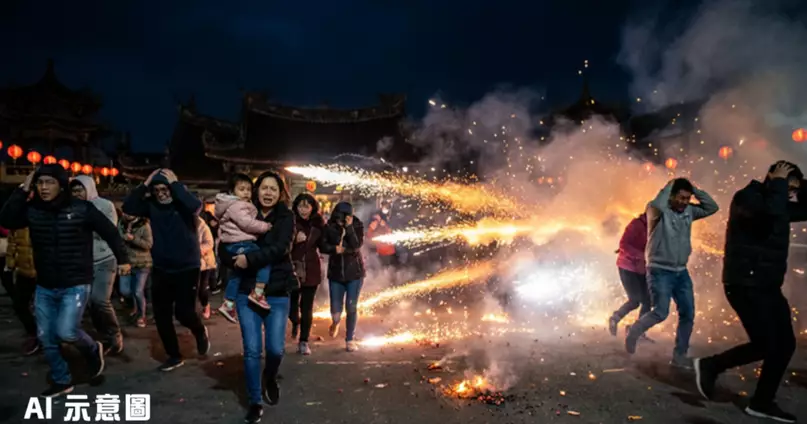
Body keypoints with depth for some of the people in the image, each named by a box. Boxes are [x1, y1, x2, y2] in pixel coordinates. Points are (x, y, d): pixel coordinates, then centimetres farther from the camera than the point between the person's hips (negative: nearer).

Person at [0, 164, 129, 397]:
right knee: (46, 339, 10)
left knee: (66, 332, -18)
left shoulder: (82, 209, -11)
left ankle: (92, 349, 15)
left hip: (75, 285, -5)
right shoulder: (32, 210, 0)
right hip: (44, 287, 5)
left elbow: (110, 232, -4)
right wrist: (22, 190, -14)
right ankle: (62, 381, 29)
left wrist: (122, 259, -3)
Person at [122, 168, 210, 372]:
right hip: (160, 269, 5)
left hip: (187, 268, -5)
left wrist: (174, 183, -24)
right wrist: (144, 185, -16)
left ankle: (200, 332, 27)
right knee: (161, 316, 8)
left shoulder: (183, 204, -10)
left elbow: (196, 205, -32)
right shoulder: (151, 204, 1)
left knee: (183, 312, -8)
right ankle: (174, 356, 25)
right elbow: (128, 207, -11)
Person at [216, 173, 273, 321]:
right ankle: (257, 294, -18)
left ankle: (228, 304, 26)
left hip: (233, 245, 11)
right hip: (241, 244, -11)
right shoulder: (236, 206, -14)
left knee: (236, 274, 19)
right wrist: (265, 226, -12)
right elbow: (247, 224, -22)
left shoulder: (242, 205, 20)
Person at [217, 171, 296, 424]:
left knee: (275, 349, -3)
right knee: (252, 350, 3)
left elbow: (281, 248, -18)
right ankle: (255, 401, 22)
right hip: (247, 293, 1)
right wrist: (236, 260, -21)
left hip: (277, 294, -1)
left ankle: (270, 378, 32)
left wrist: (250, 259, -24)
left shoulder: (285, 217, -2)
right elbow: (224, 254, -1)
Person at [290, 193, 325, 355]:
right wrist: (294, 239, -26)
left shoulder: (318, 223, 0)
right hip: (292, 268, -1)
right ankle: (296, 323, 37)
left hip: (311, 270, 1)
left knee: (307, 308, 4)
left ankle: (304, 341, 17)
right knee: (291, 305, 1)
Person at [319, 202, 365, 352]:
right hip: (336, 272, 1)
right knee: (335, 309, 4)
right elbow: (322, 246, -7)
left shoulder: (357, 226, -9)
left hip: (355, 272, -1)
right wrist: (335, 249, -24)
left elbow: (356, 246, -21)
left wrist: (349, 228, -27)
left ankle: (350, 340, 14)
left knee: (351, 307, -1)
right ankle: (335, 322, 41)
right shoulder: (330, 227, -6)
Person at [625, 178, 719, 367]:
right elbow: (655, 207, -35)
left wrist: (695, 190, -2)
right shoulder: (659, 210, -12)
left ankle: (679, 356, 18)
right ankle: (633, 331, 12)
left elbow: (712, 207, 8)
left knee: (688, 314, 6)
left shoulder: (688, 211, 7)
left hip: (681, 272, 7)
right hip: (660, 271, -7)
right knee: (661, 313, -15)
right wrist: (668, 186, -19)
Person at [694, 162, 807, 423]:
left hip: (768, 286, 9)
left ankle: (762, 402, 18)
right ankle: (710, 365, 8)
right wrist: (779, 183, -15)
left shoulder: (776, 203, 16)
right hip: (745, 284, -9)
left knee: (785, 344, 7)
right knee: (765, 345, -12)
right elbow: (772, 213, -31)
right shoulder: (748, 197, -11)